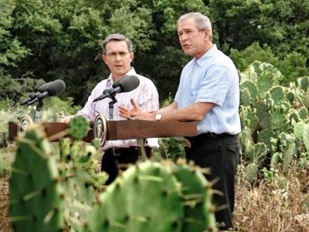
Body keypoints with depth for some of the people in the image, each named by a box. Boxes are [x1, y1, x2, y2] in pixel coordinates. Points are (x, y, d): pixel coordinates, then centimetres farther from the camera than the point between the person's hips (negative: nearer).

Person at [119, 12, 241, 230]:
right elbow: (177, 107, 17)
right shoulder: (189, 68, 15)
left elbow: (196, 112, -21)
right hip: (195, 145, 10)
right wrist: (145, 115, 1)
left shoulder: (219, 66, -16)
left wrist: (155, 117, -14)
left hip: (217, 145, -10)